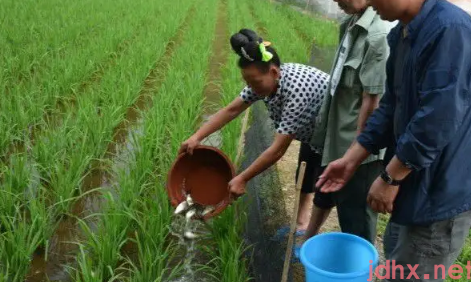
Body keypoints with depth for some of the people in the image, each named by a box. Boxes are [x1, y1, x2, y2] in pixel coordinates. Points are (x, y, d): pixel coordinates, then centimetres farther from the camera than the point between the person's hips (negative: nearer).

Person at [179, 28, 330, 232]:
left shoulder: (296, 91, -42)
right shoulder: (265, 79, -18)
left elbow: (278, 150, -39)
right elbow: (231, 109, -10)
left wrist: (242, 179, -34)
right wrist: (196, 137, -16)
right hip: (312, 131, 8)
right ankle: (302, 222, 45)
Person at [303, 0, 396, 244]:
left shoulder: (378, 34, -25)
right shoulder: (351, 24, 3)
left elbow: (373, 100, -24)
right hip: (337, 135, 10)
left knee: (356, 218, 6)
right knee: (324, 193, 30)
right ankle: (308, 240, 56)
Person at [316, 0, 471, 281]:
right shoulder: (401, 35, 7)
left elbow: (437, 120, -27)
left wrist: (389, 178, -18)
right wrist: (352, 159, 8)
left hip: (440, 192, -9)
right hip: (413, 184, 9)